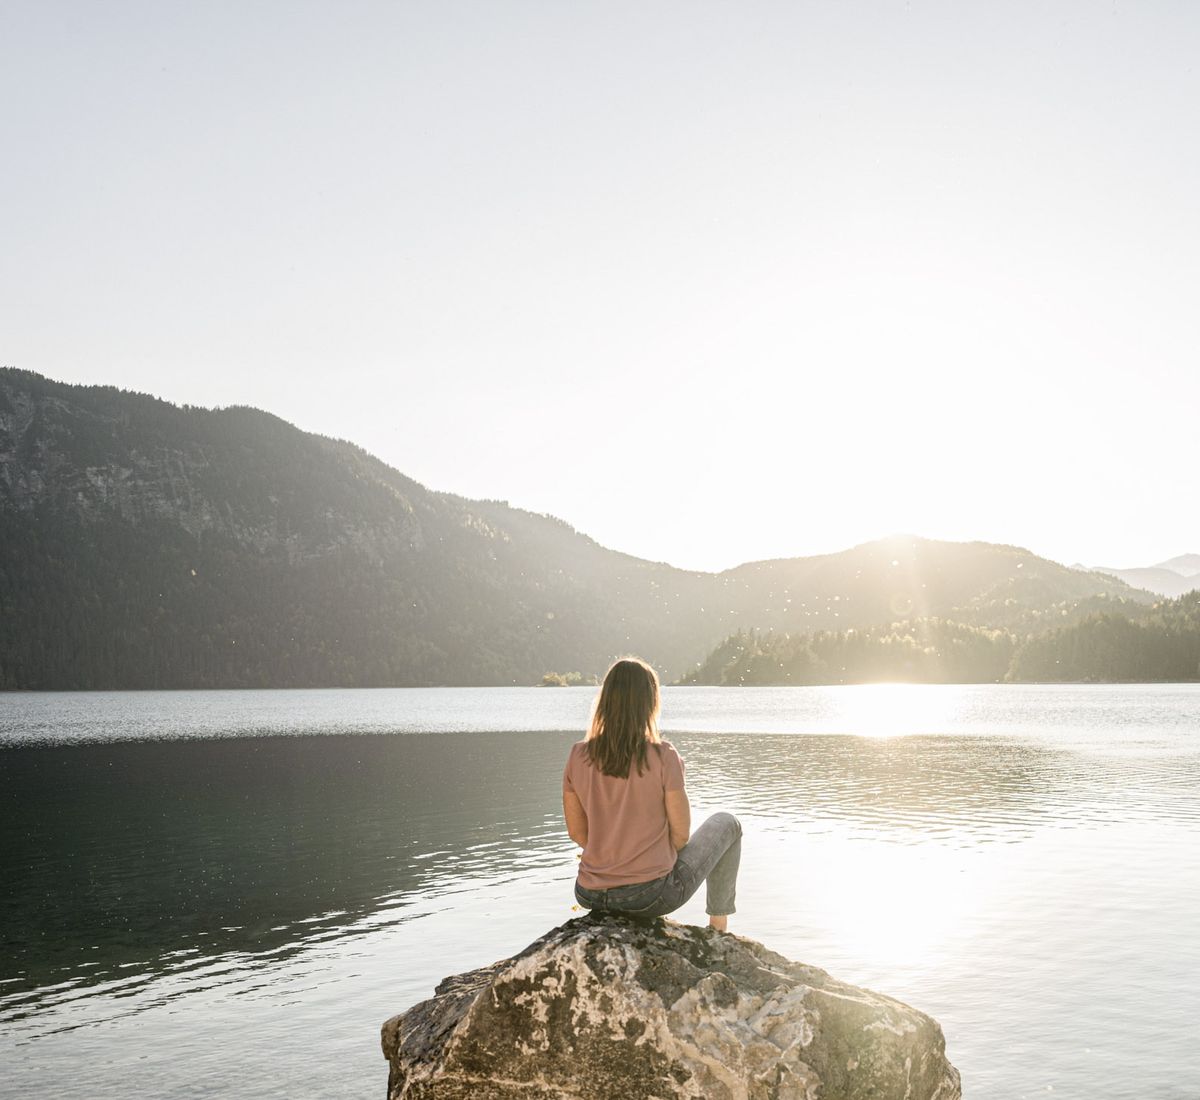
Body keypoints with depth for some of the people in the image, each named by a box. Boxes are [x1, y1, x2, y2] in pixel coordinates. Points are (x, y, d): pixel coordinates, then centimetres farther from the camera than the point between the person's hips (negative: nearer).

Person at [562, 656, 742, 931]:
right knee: (727, 824, 21)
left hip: (591, 895, 4)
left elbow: (577, 831, 2)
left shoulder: (578, 756, -6)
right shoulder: (663, 757, -17)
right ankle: (718, 925, 33)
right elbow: (681, 834, -9)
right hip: (652, 893, -4)